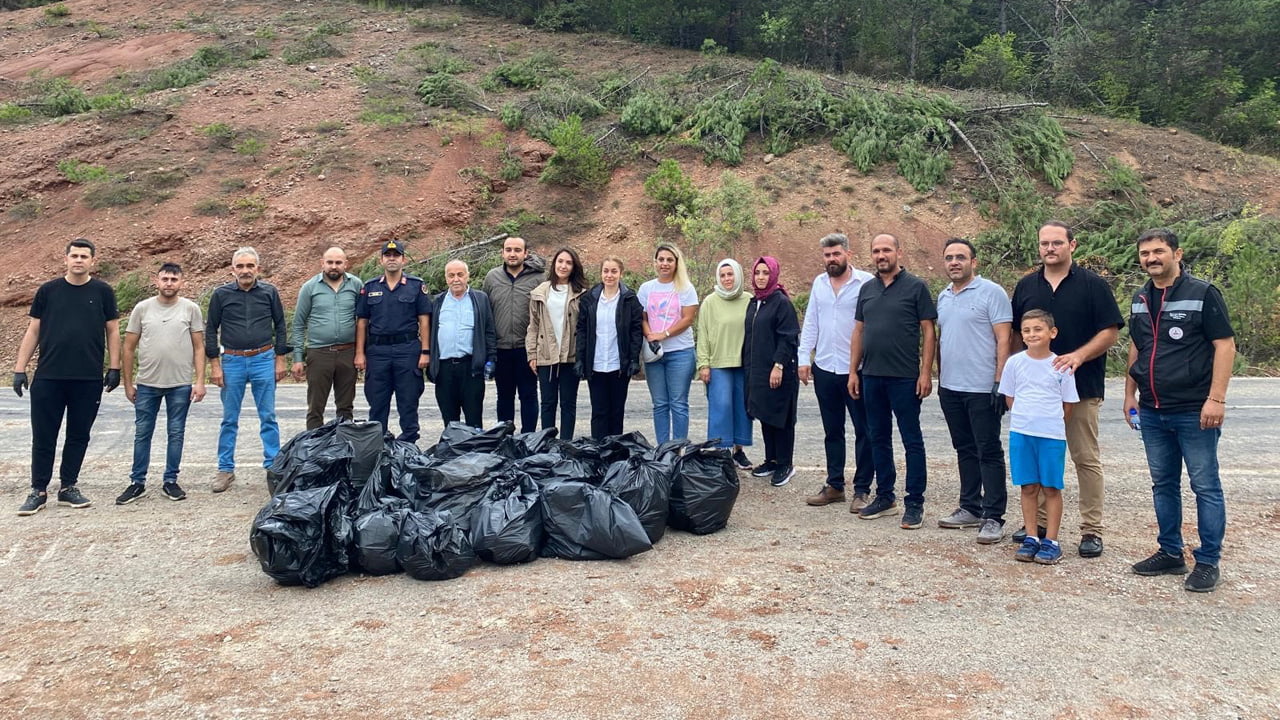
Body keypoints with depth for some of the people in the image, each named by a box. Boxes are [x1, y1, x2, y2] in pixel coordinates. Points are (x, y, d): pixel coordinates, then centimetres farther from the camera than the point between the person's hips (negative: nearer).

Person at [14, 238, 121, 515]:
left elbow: (112, 331, 5)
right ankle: (38, 491, 14)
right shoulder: (47, 291, 5)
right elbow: (33, 331, 7)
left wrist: (114, 368, -1)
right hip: (48, 378, 0)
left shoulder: (102, 292, 3)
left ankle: (68, 487, 21)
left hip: (88, 380, 0)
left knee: (79, 436, 9)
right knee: (43, 437, 4)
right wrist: (20, 369, 2)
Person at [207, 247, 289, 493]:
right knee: (229, 419, 8)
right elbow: (211, 330, 5)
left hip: (264, 360, 0)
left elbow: (280, 326, 8)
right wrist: (214, 364, 0)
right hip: (232, 361, 0)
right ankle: (226, 469, 17)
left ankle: (273, 467, 11)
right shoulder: (221, 294, 1)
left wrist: (280, 359, 3)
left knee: (268, 417, 4)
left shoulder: (269, 292, 2)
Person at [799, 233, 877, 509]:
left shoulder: (866, 282, -7)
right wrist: (804, 358, 6)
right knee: (832, 431, 13)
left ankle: (862, 489, 13)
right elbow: (810, 323, 12)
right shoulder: (819, 283, 10)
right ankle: (834, 485, 23)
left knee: (863, 431, 4)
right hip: (824, 368, 5)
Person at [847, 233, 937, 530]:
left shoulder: (915, 286, -3)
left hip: (905, 378, -5)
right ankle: (885, 497, 23)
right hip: (871, 376, 6)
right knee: (879, 438, 12)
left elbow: (929, 332, -5)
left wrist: (926, 372, -12)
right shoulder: (867, 289, 12)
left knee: (912, 440, 2)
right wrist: (853, 371, 9)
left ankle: (915, 503, 9)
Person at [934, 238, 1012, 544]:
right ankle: (970, 508, 25)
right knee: (965, 450, 15)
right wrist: (940, 377, 16)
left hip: (982, 389, -7)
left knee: (989, 452, -1)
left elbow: (1003, 340, -12)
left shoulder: (991, 292, -8)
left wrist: (999, 382, -17)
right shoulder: (943, 296, 13)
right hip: (950, 388, 7)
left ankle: (993, 518, 4)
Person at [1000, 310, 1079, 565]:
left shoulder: (1060, 365, -3)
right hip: (1021, 433, 2)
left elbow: (1067, 404, 3)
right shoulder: (1014, 362, 1)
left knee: (1051, 488, 4)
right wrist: (1027, 417, 6)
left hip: (1052, 435, -1)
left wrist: (1052, 424, 6)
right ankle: (1031, 538, 17)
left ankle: (1051, 541, 12)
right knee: (1028, 487, 8)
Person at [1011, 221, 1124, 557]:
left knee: (1086, 459, 2)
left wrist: (1079, 356, -21)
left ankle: (1092, 530, 10)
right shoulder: (1026, 286, 9)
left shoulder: (1093, 285, -2)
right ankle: (1038, 521, 22)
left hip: (1081, 388, -4)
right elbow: (1015, 336, 14)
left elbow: (1110, 332, -5)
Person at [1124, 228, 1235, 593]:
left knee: (1205, 486, 2)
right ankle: (1170, 553, 24)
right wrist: (1130, 394, 15)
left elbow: (1225, 346, -9)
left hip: (1194, 411, -6)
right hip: (1152, 412, 6)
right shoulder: (1140, 299, 11)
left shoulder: (1202, 293, -6)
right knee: (1163, 484, 13)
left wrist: (1216, 398, -16)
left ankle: (1208, 562, 11)